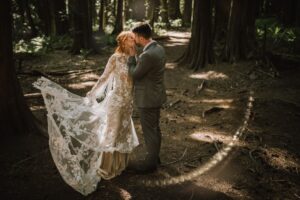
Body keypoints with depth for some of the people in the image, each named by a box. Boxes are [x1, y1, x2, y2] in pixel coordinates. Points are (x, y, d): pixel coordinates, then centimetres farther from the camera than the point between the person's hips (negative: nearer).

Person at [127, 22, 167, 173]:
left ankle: (150, 163, 20)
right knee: (155, 128, 21)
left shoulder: (148, 55, -27)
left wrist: (131, 56, -6)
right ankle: (155, 157, 37)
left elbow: (134, 74, -16)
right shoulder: (158, 48, 3)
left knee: (149, 131, 5)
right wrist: (135, 57, 2)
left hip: (148, 99, -10)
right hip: (156, 96, 10)